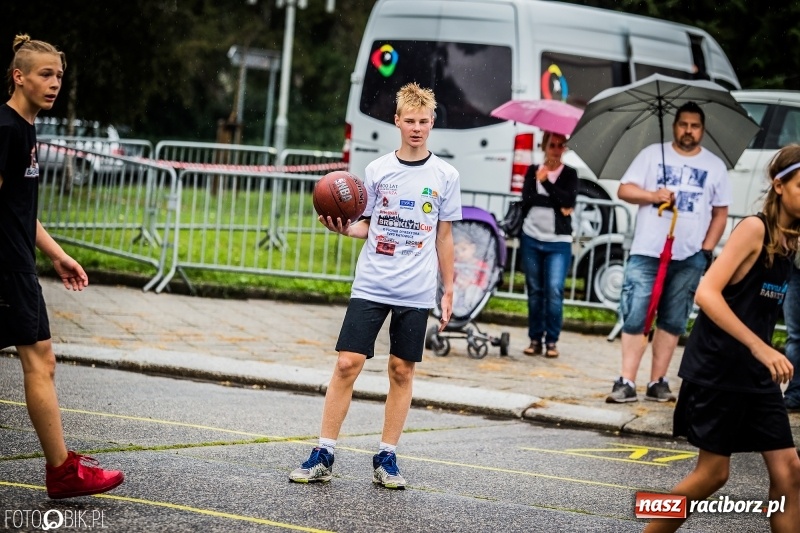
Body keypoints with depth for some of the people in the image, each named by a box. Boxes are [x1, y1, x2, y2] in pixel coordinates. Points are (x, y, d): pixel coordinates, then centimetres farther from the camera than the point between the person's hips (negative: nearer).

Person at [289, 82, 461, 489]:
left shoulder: (445, 176, 4)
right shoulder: (376, 170, 4)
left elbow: (444, 237, 9)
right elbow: (367, 226, 11)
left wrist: (448, 290, 8)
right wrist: (345, 228, -10)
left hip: (417, 292, 0)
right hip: (371, 285, 0)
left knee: (402, 370, 3)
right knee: (347, 363, -6)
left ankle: (387, 458, 14)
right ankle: (323, 455, 0)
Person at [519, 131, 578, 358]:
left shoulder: (569, 174, 5)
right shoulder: (533, 171, 9)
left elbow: (569, 200, -12)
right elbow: (527, 199, -6)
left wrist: (546, 181, -12)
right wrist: (557, 204, -12)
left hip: (558, 242, -2)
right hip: (531, 238, 2)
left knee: (554, 290, -11)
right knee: (535, 291, 5)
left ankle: (552, 341, -6)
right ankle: (535, 339, 11)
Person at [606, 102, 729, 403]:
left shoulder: (715, 166, 9)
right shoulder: (652, 154, 5)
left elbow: (720, 213, 11)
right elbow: (624, 190, 2)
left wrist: (707, 250, 1)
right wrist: (653, 195, -16)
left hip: (690, 259, 2)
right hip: (646, 253, -1)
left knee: (672, 322, 5)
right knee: (635, 318, -6)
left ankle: (658, 383, 11)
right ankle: (626, 383, -5)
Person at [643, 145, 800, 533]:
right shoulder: (754, 228, -14)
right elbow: (706, 293, -24)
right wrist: (760, 347, -30)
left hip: (757, 373, 7)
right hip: (717, 368, -7)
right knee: (713, 472, -1)